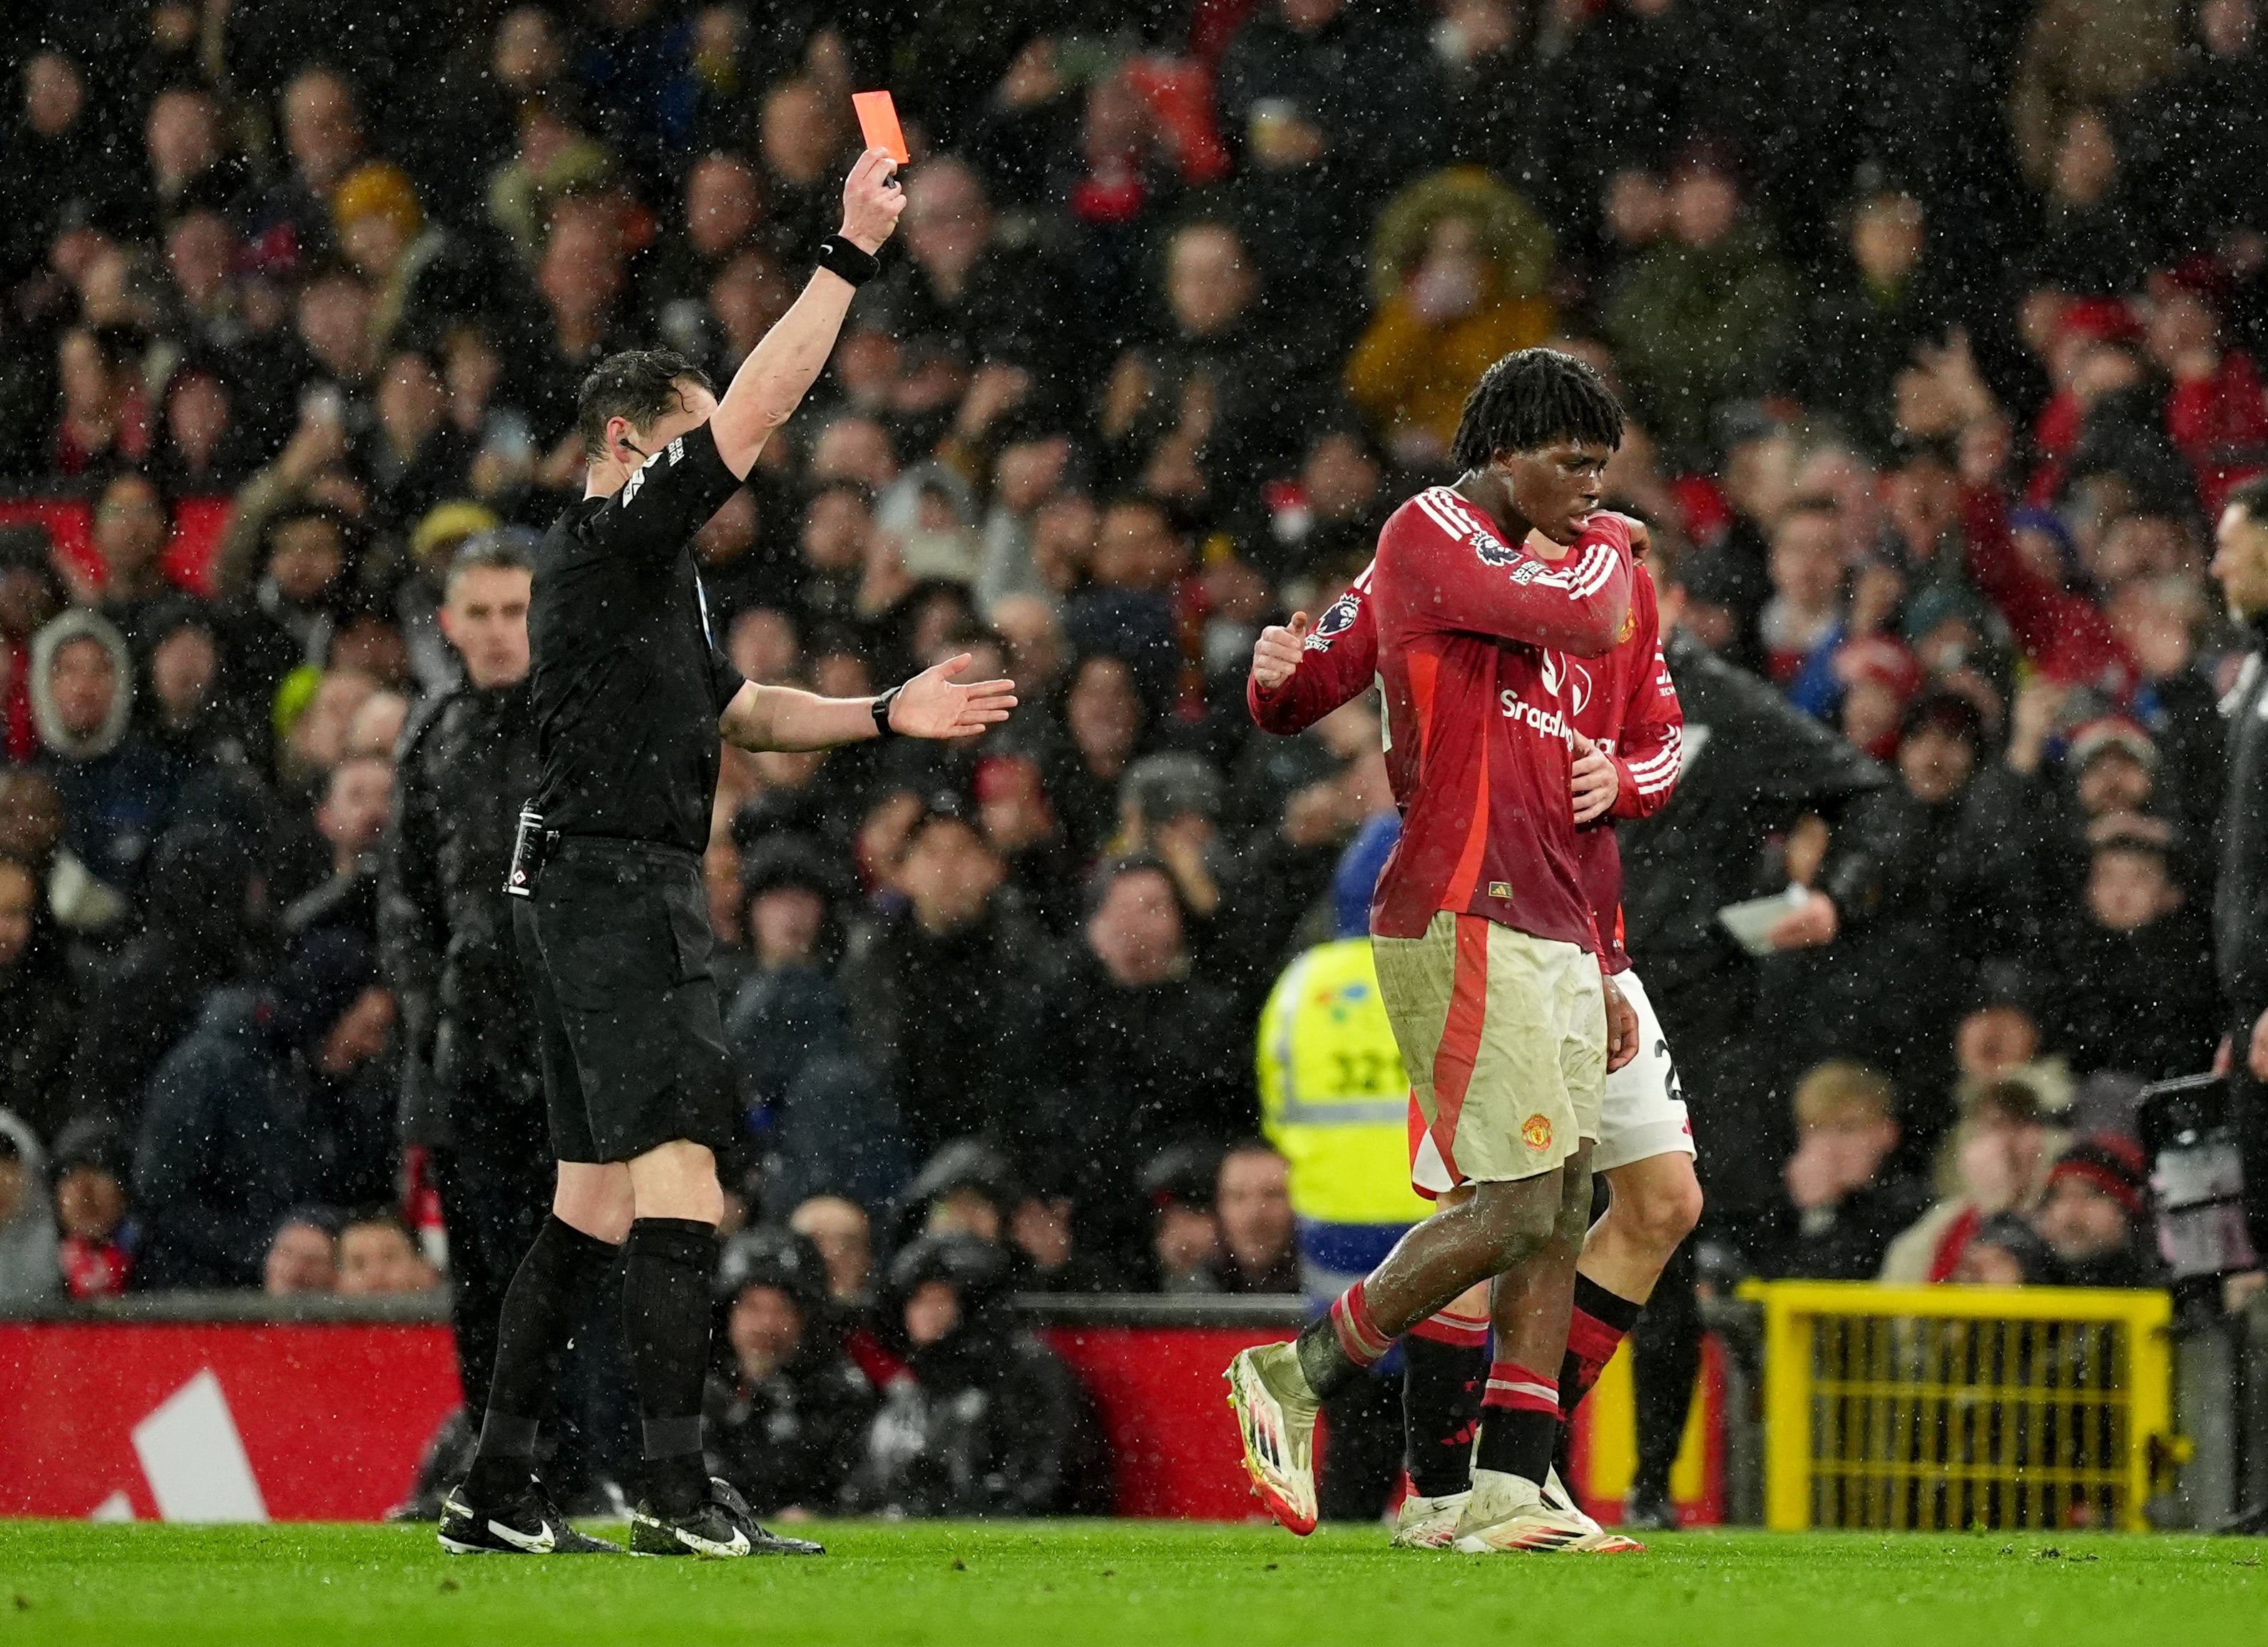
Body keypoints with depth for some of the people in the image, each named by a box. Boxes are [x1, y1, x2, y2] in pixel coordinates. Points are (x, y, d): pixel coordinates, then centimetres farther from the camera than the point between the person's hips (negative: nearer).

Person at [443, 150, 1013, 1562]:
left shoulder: (648, 575, 22)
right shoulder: (612, 539, -8)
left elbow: (739, 710, 28)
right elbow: (756, 410, -16)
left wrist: (885, 713, 16)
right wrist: (852, 254, -14)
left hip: (589, 898, 11)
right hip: (619, 885, -11)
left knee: (594, 1202, 11)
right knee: (679, 1170, -17)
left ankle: (497, 1494, 11)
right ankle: (682, 1491, -24)